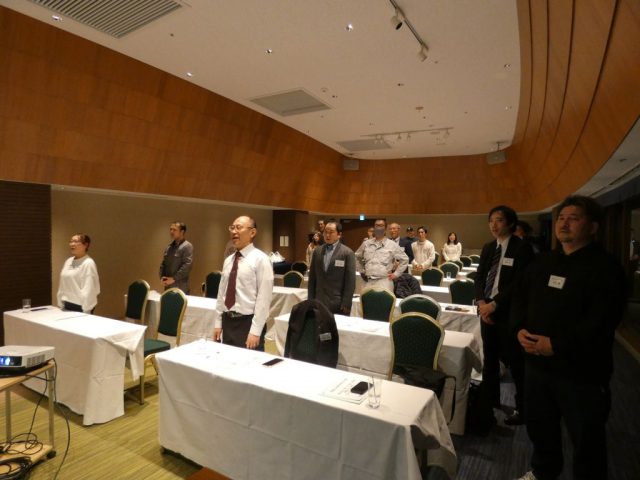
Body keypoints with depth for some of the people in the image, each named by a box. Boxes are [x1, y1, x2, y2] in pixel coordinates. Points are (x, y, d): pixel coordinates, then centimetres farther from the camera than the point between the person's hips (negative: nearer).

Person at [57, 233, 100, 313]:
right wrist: (61, 305, 11)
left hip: (80, 307, -7)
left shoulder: (88, 263, -12)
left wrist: (85, 311, -19)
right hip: (67, 306, 7)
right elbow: (62, 286, 14)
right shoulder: (68, 261, 11)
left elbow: (89, 291, -17)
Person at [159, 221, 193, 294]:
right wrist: (162, 277, 2)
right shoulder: (169, 247, 15)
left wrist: (173, 279, -16)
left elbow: (188, 265, -18)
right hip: (168, 286, 7)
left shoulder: (187, 246, -9)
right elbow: (163, 264, 18)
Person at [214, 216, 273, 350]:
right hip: (228, 322, 6)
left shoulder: (260, 259, -12)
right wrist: (218, 323, 10)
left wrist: (255, 331, -17)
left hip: (248, 323, -6)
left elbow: (264, 298, -16)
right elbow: (221, 292, 13)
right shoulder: (228, 260, 9)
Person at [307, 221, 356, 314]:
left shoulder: (347, 253, -5)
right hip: (319, 302, 4)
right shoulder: (317, 251, 9)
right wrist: (310, 300, 7)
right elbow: (312, 277, 11)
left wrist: (346, 304, -11)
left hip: (338, 304, -4)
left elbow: (350, 281, -8)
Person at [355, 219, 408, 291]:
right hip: (369, 281, 3)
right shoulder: (366, 243, 9)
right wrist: (362, 271, 17)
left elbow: (404, 259, 7)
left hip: (384, 282, -3)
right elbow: (357, 257, 24)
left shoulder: (392, 245, 1)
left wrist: (396, 274, 4)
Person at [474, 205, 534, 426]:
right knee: (490, 358, 16)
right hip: (487, 310, 6)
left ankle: (522, 408, 20)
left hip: (509, 312, -6)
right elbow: (480, 277, 9)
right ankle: (490, 400, 31)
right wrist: (481, 302, -7)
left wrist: (494, 304, -17)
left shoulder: (522, 249, -9)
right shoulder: (488, 248, 11)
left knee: (515, 361, 3)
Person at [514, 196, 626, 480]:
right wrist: (521, 329, -7)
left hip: (582, 371, -6)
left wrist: (557, 345, -24)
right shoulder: (543, 262, 9)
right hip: (537, 362, 6)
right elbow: (521, 298, 11)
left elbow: (601, 321, -20)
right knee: (539, 425, 23)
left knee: (586, 438, 13)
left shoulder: (606, 267, -11)